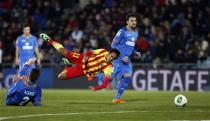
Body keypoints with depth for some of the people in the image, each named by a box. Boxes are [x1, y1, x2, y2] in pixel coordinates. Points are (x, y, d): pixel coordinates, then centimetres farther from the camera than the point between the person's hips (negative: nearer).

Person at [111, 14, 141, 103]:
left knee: (127, 78, -5)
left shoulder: (135, 33, 12)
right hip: (118, 59, -6)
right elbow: (113, 45, -12)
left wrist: (135, 53, 6)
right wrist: (122, 56, -18)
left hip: (127, 60, 6)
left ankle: (117, 98, 1)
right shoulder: (122, 31, -11)